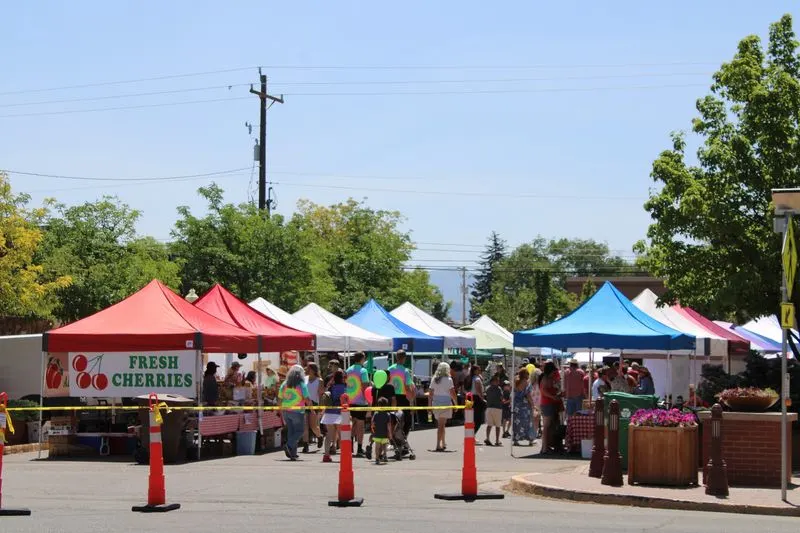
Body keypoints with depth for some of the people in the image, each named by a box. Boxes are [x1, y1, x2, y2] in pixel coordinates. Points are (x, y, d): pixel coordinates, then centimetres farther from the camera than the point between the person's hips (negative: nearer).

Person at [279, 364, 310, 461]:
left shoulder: (284, 384, 6)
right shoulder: (301, 385, -7)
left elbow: (280, 399, 8)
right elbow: (307, 399, -8)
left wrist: (281, 413, 15)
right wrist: (309, 403, 14)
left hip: (286, 410, 5)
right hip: (297, 412, -5)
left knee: (290, 431, 12)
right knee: (299, 431, 4)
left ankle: (292, 453, 10)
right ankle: (289, 446, -19)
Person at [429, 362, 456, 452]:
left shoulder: (434, 380, 7)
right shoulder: (448, 380, -5)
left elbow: (430, 394, 6)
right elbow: (452, 393, -8)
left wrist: (430, 404, 11)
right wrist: (455, 403, 1)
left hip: (436, 403, 4)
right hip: (445, 402, -4)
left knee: (441, 424, 18)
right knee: (441, 425, -5)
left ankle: (443, 444, 27)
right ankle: (438, 445, -12)